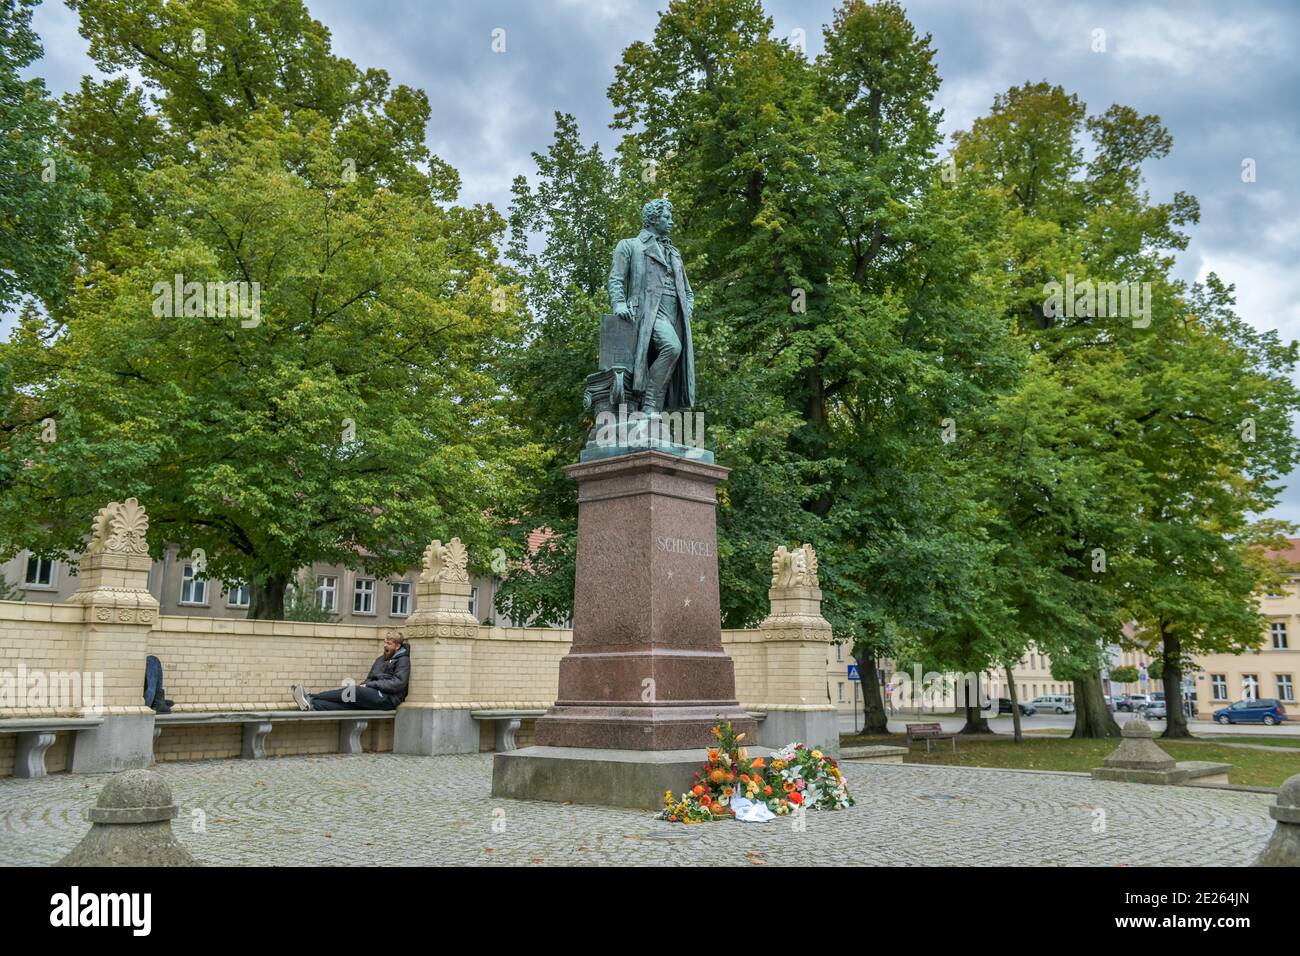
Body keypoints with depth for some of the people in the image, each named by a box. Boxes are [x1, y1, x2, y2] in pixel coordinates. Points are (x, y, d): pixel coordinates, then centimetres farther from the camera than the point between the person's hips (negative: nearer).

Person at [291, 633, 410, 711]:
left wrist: (369, 685, -14)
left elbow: (398, 683, -13)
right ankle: (311, 705, -36)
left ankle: (311, 698, -20)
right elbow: (369, 679, 24)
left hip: (388, 698, -7)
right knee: (347, 703, -18)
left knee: (352, 691, -22)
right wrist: (362, 685, -1)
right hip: (375, 696, 7)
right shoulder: (381, 659, 24)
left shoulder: (403, 660, 0)